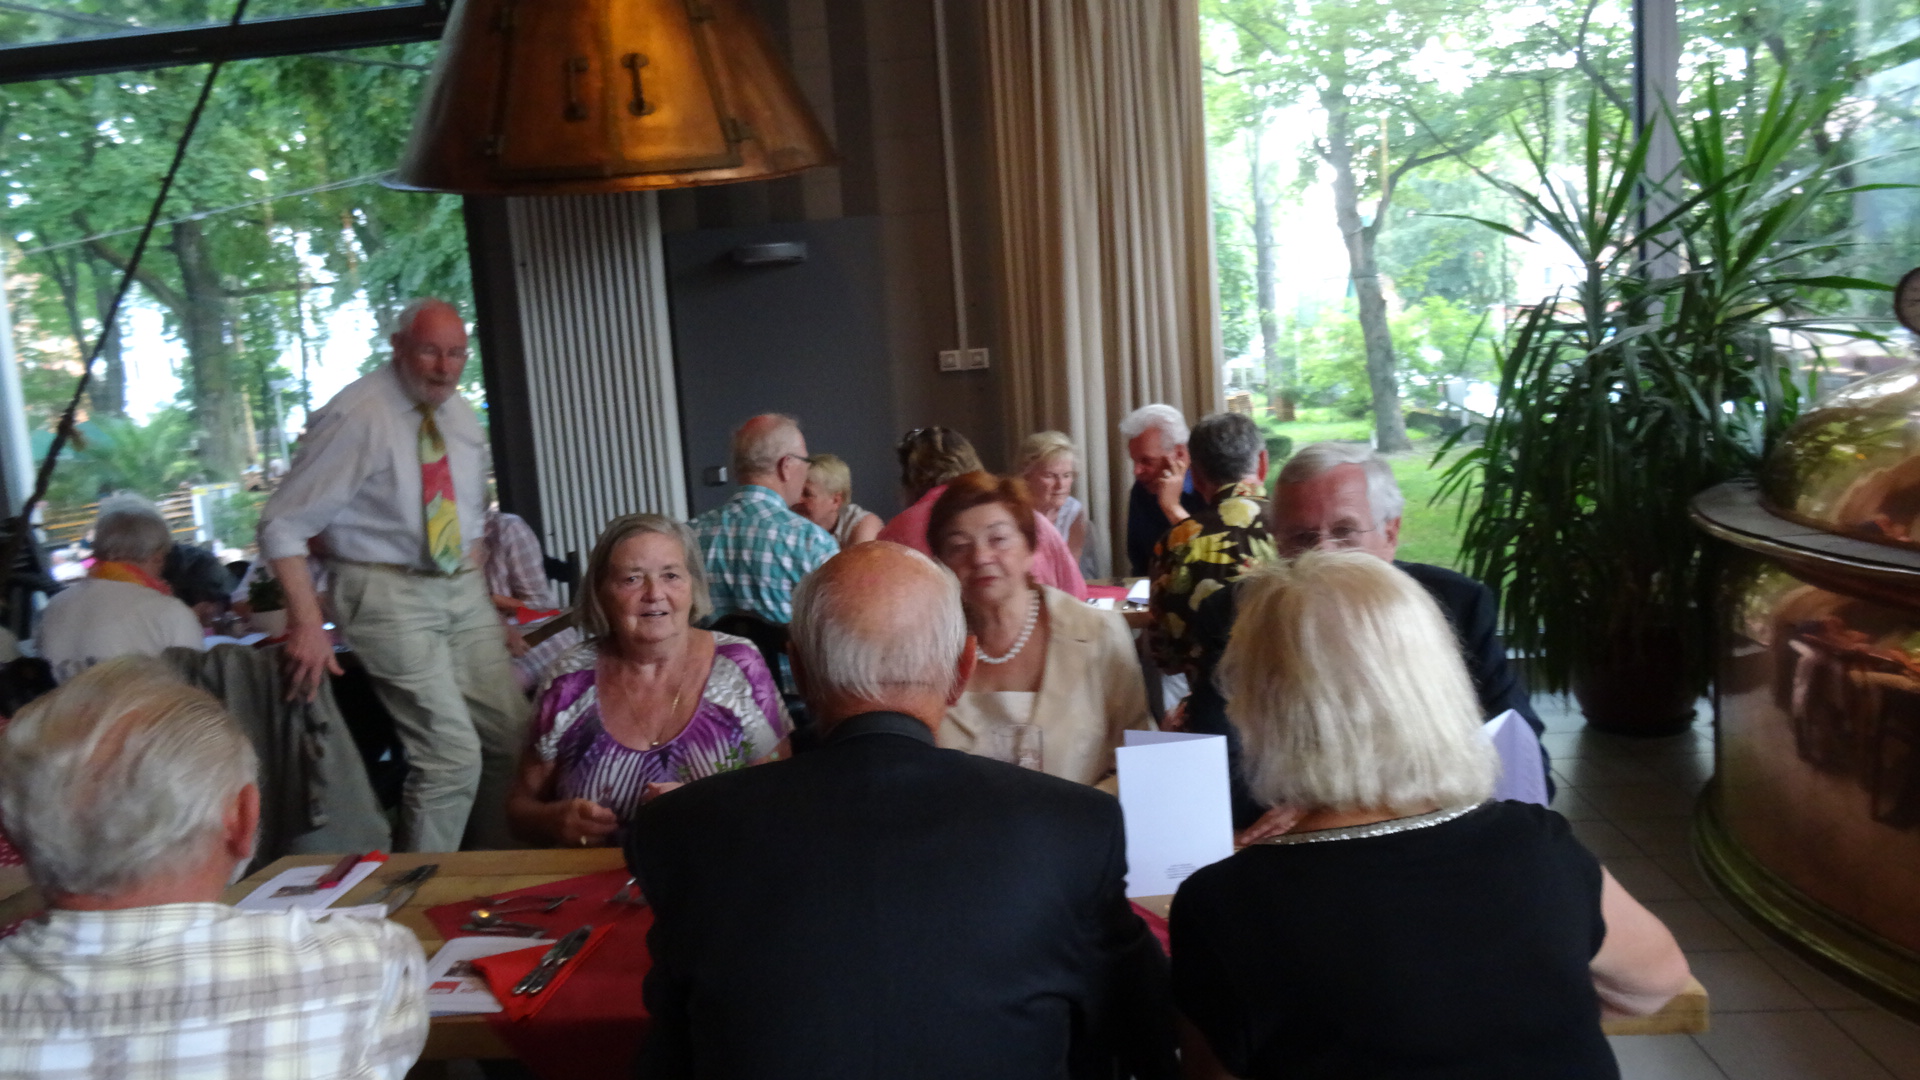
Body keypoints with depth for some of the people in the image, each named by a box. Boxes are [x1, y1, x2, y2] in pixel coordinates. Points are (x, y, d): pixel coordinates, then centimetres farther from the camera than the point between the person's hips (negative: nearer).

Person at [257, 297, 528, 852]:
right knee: (451, 755, -13)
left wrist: (478, 588, 14)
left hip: (463, 586, 7)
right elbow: (282, 525, -13)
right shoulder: (354, 417, -14)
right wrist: (308, 625, -20)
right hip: (389, 593, -7)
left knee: (512, 738, 4)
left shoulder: (461, 416, 8)